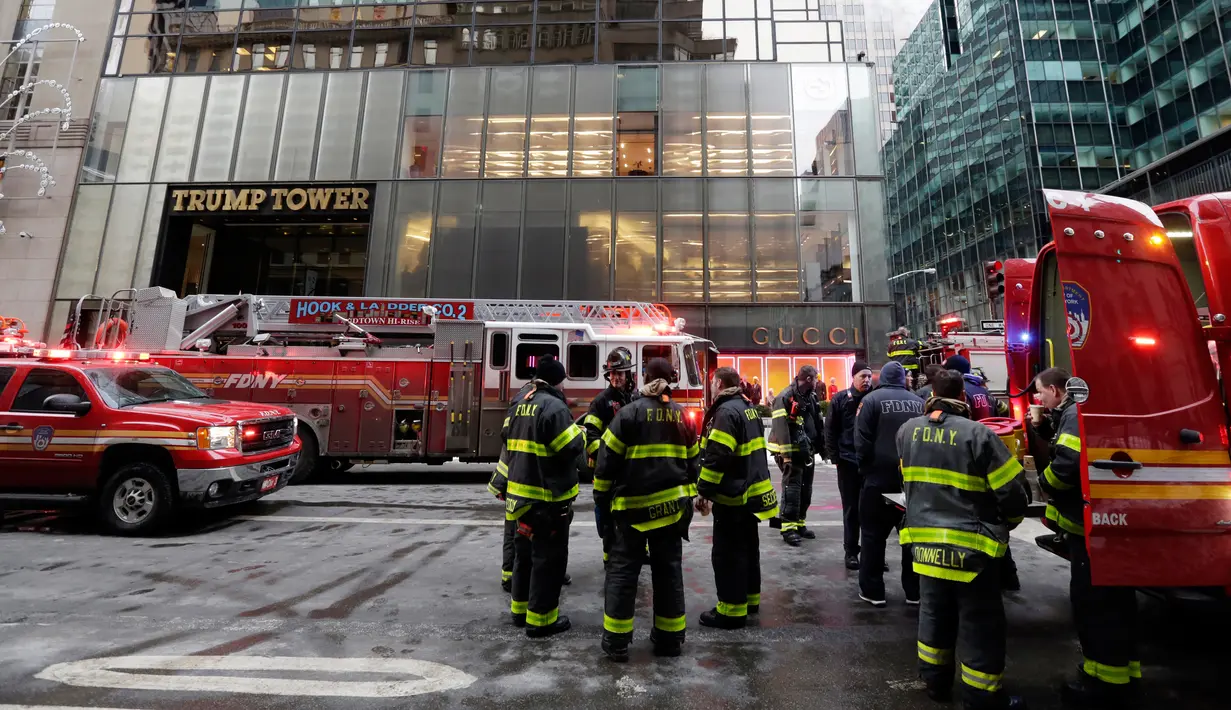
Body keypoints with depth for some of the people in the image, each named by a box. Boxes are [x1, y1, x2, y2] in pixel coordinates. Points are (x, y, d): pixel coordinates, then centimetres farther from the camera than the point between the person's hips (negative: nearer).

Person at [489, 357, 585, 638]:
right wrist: (579, 432, -1)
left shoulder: (520, 405, 10)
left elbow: (508, 446, 17)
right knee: (548, 557, 3)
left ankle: (520, 609, 32)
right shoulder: (554, 407, -18)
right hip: (548, 497, -9)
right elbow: (571, 449, -21)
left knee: (525, 552, 20)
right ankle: (540, 619, 12)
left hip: (521, 493, 9)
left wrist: (502, 482, 24)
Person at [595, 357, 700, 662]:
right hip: (672, 505, 4)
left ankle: (616, 641, 12)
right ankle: (669, 637, 23)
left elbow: (608, 459, -10)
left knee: (623, 570, 7)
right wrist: (687, 497, 21)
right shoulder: (682, 416, 5)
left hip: (633, 505, -4)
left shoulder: (630, 412, -10)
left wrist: (601, 497, 1)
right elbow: (692, 463, 12)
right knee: (669, 570, 14)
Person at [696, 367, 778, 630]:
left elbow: (717, 457, -26)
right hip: (751, 491, 10)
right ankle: (749, 599, 32)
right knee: (747, 547, 19)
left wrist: (704, 492, -19)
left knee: (727, 554, 0)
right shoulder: (748, 408, 12)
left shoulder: (726, 411, -19)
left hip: (733, 495, -10)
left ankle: (732, 610, 8)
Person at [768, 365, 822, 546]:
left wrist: (821, 446, 15)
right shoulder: (785, 397, -15)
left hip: (808, 451, 9)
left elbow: (817, 423, 21)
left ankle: (800, 524, 24)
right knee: (792, 489, -8)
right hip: (792, 452, -9)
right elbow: (781, 426, -21)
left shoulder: (811, 397, 14)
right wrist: (786, 454, -24)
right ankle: (788, 528, -2)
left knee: (805, 489, 14)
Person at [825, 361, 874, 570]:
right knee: (851, 509, 7)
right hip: (848, 462, -2)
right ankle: (851, 552, 18)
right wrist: (835, 457, -6)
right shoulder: (840, 400, 0)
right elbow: (830, 430, -1)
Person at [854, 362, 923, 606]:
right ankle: (914, 590, 21)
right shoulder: (919, 402, 5)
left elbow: (862, 441, -11)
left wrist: (864, 467, 2)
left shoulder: (871, 399, -6)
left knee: (873, 534, 6)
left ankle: (873, 590, 10)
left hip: (879, 478, -4)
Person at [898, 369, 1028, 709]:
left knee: (934, 612, 20)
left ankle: (935, 681, 34)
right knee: (980, 624, 10)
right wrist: (1008, 522, 10)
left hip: (925, 541, 5)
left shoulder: (908, 430, 1)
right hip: (969, 545, -5)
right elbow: (1013, 491, -11)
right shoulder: (978, 433, -15)